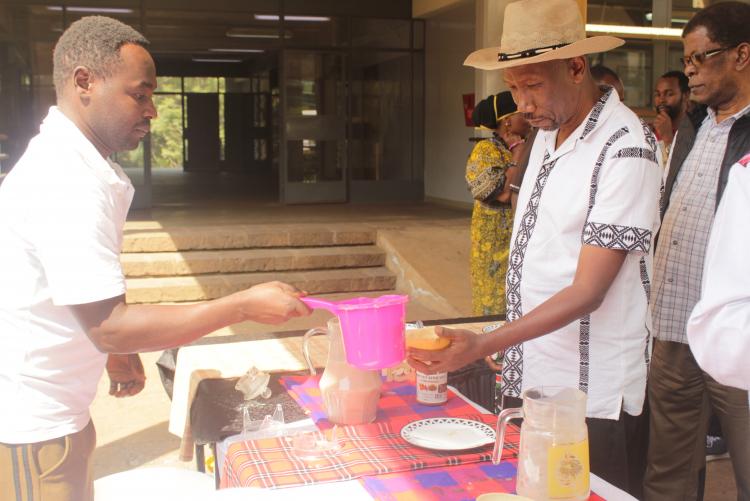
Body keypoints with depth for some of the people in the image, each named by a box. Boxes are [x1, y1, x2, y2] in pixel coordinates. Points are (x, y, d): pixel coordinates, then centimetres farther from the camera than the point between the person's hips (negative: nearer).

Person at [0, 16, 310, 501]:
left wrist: (117, 348, 15)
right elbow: (110, 326, -28)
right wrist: (245, 306, -25)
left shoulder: (67, 161, 7)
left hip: (51, 414, 9)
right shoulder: (67, 182, -25)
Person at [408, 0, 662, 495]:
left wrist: (483, 345, -27)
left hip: (591, 398, -7)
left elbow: (587, 292, -20)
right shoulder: (548, 133, 8)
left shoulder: (626, 149, -17)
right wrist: (504, 346, 7)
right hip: (528, 379, 7)